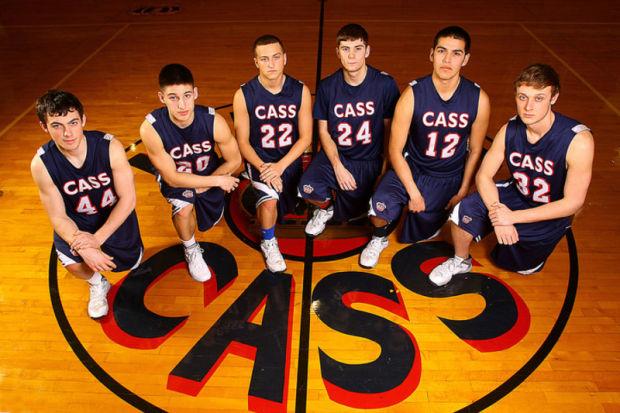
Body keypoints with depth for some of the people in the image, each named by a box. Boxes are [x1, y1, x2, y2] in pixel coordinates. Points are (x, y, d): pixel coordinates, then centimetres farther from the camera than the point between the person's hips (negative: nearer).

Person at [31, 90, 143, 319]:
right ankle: (97, 285, 13)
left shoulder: (110, 146, -28)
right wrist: (83, 247, -34)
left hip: (115, 214, 0)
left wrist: (98, 238, -29)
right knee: (71, 261, -24)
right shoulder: (41, 164, -24)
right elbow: (58, 216, -16)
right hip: (77, 221, 0)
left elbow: (128, 199, -22)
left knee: (129, 262, -1)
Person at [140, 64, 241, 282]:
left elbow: (234, 160, -13)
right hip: (175, 176, -2)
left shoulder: (214, 121, -30)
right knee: (184, 209, -29)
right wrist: (218, 181, -23)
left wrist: (205, 185, -16)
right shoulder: (151, 128, -34)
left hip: (209, 171, 2)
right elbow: (172, 177, -24)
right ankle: (191, 251, 4)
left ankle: (198, 199, 43)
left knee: (210, 221, 7)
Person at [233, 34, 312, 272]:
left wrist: (280, 166, -22)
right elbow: (243, 141, -10)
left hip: (290, 159, 3)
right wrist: (263, 168, -25)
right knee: (269, 201, -29)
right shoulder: (244, 95, -15)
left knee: (285, 207, 18)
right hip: (258, 160, -3)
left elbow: (305, 137, -10)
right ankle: (268, 243, 1)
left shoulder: (300, 91, -11)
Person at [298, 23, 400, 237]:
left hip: (368, 160, -1)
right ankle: (325, 208, 11)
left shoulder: (385, 84, -10)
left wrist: (384, 169, -5)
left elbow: (389, 129, -2)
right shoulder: (327, 86, -5)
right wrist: (337, 166, -13)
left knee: (346, 215, -12)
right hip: (334, 155, 2)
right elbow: (324, 131, 0)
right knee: (307, 188, -26)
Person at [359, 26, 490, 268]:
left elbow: (475, 151, 0)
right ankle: (380, 238, 10)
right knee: (380, 208, -27)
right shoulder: (413, 94, -19)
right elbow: (395, 150, -14)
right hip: (411, 167, -1)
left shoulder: (478, 99, -14)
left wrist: (462, 192, 1)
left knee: (417, 232, -1)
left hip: (449, 177, 2)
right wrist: (413, 192, -17)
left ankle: (434, 217, 37)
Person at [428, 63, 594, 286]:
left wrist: (513, 217, -30)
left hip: (551, 213, -2)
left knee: (520, 265, 8)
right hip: (515, 194, 3)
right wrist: (496, 210, -29)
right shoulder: (510, 129, -17)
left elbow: (573, 202, -26)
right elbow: (484, 175, -11)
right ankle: (460, 261, 7)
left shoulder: (578, 140, -30)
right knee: (465, 211, -21)